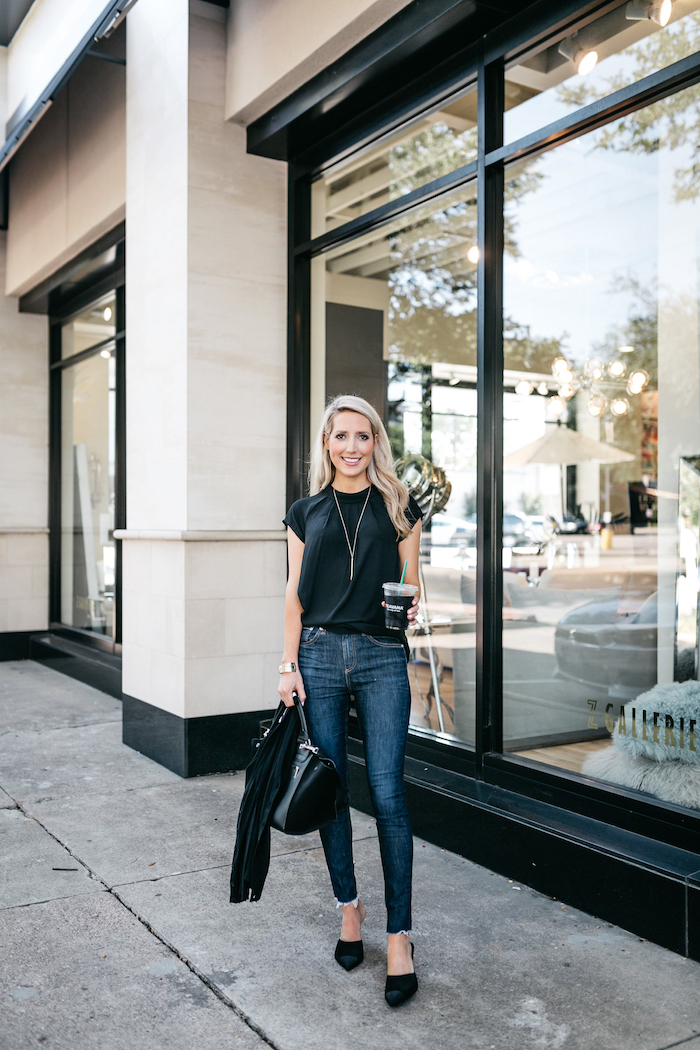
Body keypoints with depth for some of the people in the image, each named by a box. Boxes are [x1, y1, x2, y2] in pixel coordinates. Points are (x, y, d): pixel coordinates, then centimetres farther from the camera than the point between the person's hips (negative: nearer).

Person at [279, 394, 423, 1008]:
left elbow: (411, 583, 11)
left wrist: (412, 606, -10)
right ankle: (349, 907, 26)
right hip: (320, 654, 2)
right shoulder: (306, 513, 10)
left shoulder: (399, 507, 7)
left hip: (382, 658, -2)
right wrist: (289, 665, 2)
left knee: (387, 792, -5)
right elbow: (295, 595, 9)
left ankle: (399, 935, 4)